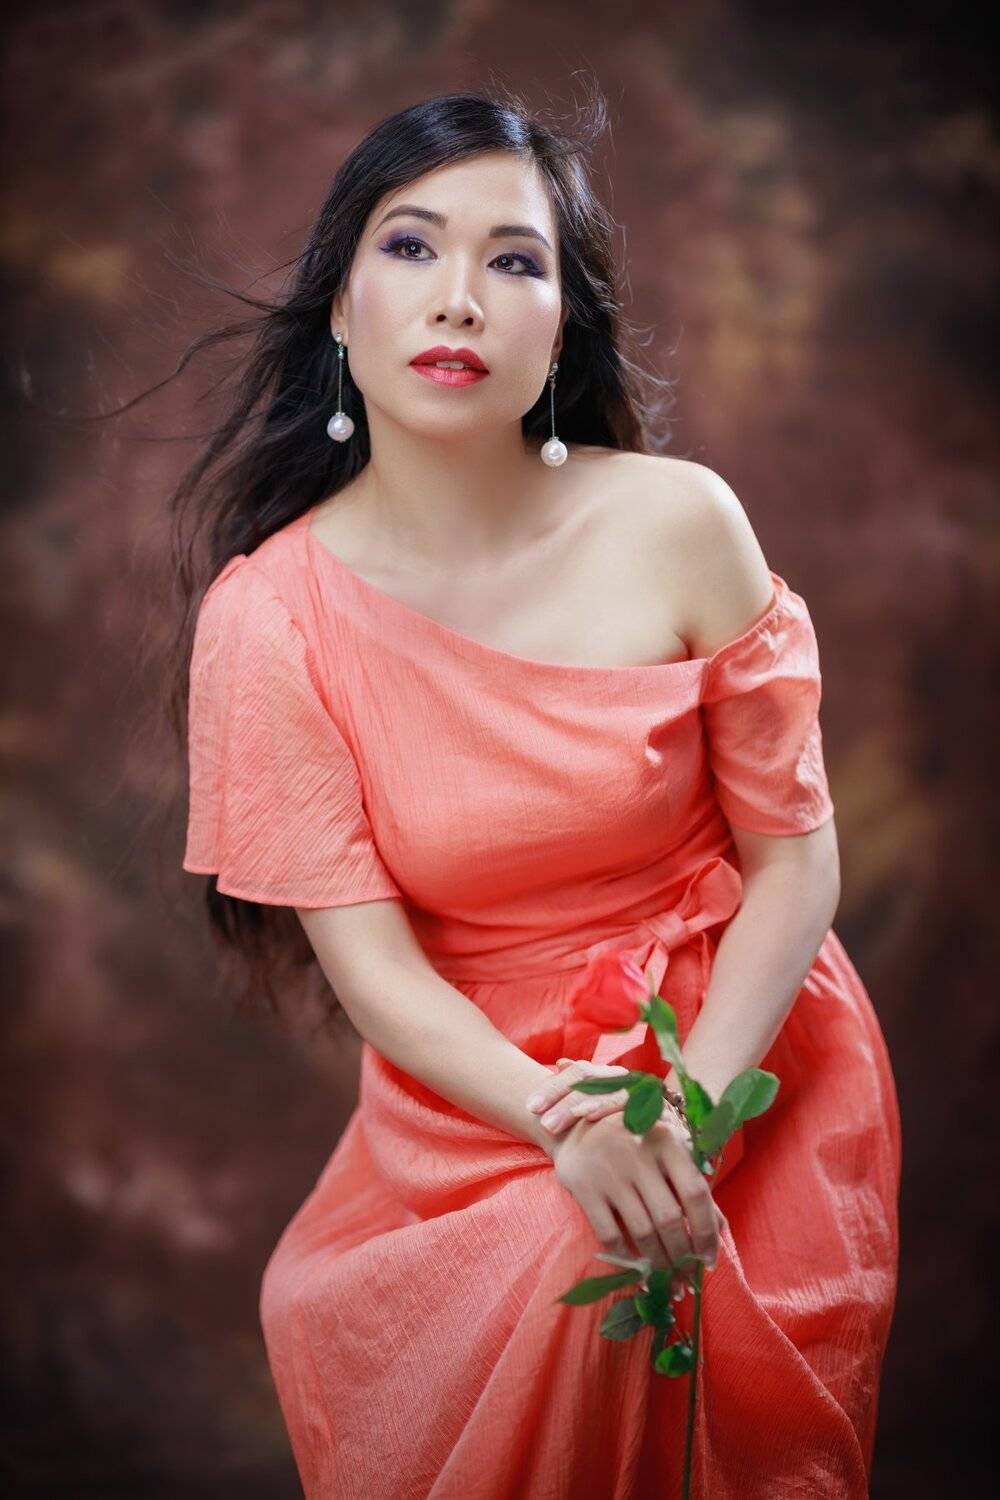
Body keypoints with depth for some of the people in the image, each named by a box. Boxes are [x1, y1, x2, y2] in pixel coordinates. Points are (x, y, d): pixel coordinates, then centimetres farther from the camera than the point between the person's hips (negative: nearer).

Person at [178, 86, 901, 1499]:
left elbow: (795, 854, -6)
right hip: (478, 1092, 0)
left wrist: (689, 1104, -20)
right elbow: (367, 957, -11)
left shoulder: (678, 523, -12)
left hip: (748, 1054, 0)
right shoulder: (270, 614, -12)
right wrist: (567, 1123, -27)